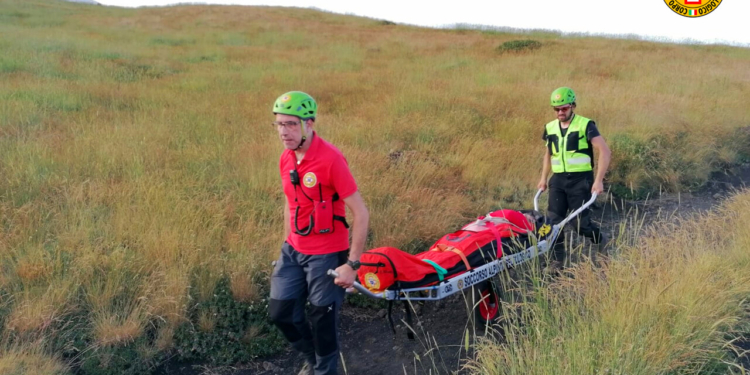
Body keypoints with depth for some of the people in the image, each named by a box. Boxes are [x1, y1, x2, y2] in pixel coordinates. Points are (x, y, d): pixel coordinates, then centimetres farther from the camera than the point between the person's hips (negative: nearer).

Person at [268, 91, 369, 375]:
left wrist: (351, 264, -19)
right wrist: (287, 244, 18)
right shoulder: (286, 159, 1)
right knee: (281, 312, 13)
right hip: (293, 251, 7)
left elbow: (361, 214, -19)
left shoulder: (331, 159, -21)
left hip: (326, 255, -7)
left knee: (322, 320, 6)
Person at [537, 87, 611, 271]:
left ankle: (601, 240, 28)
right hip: (558, 180, 5)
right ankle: (558, 260, 7)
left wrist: (599, 180, -21)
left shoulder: (585, 125, -8)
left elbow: (605, 151, -14)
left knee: (581, 223, -3)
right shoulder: (550, 128, 8)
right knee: (554, 221, -3)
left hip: (580, 180, -5)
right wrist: (543, 178, 14)